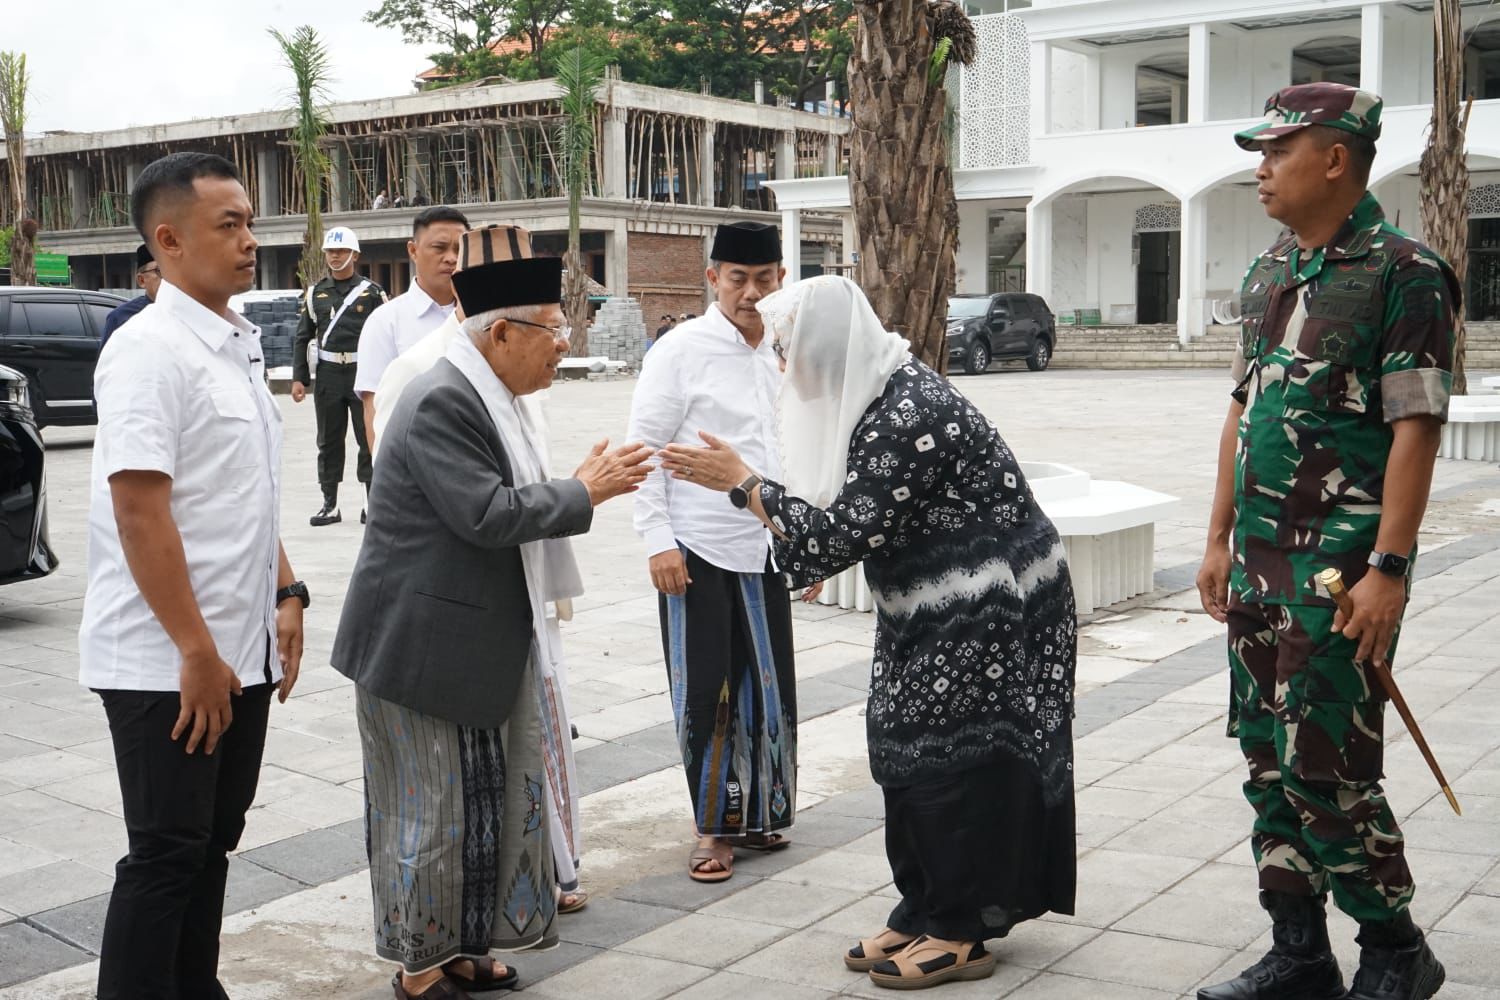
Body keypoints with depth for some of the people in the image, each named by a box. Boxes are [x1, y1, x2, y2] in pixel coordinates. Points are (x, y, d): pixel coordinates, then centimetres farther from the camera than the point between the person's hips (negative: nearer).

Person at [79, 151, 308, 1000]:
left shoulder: (241, 344, 11)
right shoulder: (150, 349, -15)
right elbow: (140, 513, -20)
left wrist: (286, 595, 14)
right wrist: (196, 652, -20)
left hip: (241, 650, 8)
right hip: (167, 663, -8)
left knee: (215, 839, 16)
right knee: (167, 854, 1)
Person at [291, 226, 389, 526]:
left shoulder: (372, 292, 1)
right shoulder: (315, 293, 9)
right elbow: (302, 338, 10)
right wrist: (298, 378, 2)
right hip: (328, 374, 3)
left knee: (369, 441, 1)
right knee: (328, 441, 7)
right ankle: (330, 504, 13)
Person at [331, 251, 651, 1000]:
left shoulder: (490, 397, 9)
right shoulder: (441, 403, -21)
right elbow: (487, 515, -25)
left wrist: (586, 482, 3)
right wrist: (585, 493, -17)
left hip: (482, 643, 9)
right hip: (424, 646, -9)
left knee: (483, 799, 15)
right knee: (432, 805, 3)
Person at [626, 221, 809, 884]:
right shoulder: (680, 352, -7)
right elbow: (645, 449, -7)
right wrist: (659, 541, -13)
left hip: (767, 550, 5)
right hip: (696, 552, -4)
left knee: (769, 687, 10)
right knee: (704, 692, 1)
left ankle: (759, 813, 28)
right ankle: (714, 827, 16)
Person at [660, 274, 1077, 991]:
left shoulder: (908, 414, -25)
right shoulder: (874, 396, 5)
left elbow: (844, 532, -26)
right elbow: (858, 520, 8)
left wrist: (742, 482, -20)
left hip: (986, 613, -10)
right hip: (934, 612, 10)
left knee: (954, 759, -1)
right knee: (906, 746, 13)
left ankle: (960, 935, 12)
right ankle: (923, 913, 25)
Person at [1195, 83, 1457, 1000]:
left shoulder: (1404, 272, -10)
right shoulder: (1268, 275, 13)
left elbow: (1416, 428, -14)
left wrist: (1390, 568, -19)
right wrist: (1221, 537, 16)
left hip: (1340, 565, -8)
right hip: (1259, 565, 8)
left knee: (1324, 768, -5)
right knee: (1268, 764, 11)